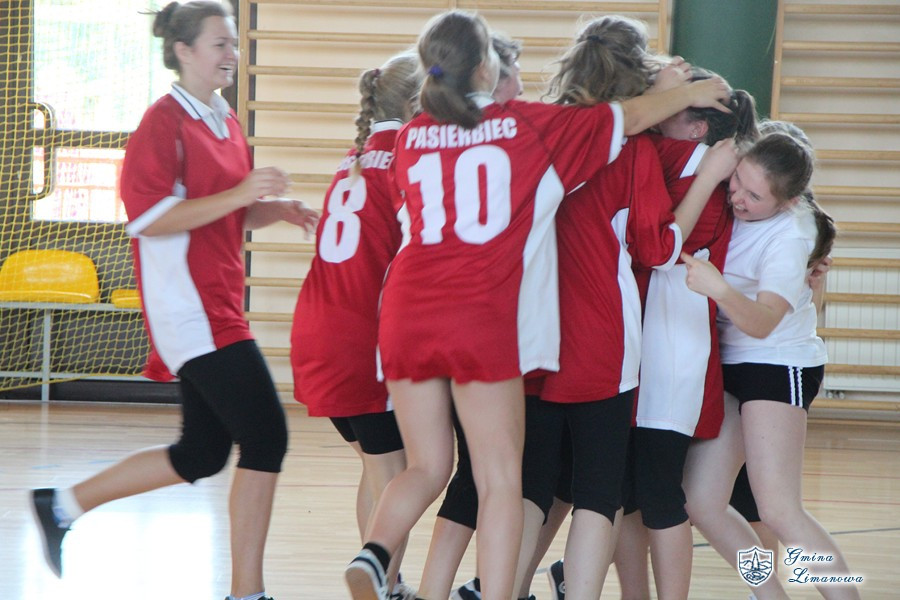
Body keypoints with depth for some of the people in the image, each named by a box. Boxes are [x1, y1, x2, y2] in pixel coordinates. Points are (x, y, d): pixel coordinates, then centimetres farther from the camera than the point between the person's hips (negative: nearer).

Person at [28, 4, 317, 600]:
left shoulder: (226, 123, 17)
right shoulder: (165, 121, -11)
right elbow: (147, 217, -19)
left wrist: (278, 209, 6)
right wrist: (238, 194, -24)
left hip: (217, 306, 10)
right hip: (189, 303, -10)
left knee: (201, 455, 14)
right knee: (266, 438, -13)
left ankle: (63, 506, 25)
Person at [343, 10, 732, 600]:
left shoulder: (411, 137, 11)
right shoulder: (529, 125, 1)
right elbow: (630, 118, 13)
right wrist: (691, 93, 32)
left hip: (408, 311, 4)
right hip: (483, 319, -4)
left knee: (426, 467, 13)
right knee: (501, 480, 0)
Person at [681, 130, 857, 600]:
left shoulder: (788, 238, -23)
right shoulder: (726, 203, -6)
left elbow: (762, 322, -34)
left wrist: (719, 289, -50)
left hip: (777, 366, -7)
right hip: (727, 365, 7)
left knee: (779, 511, -16)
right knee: (701, 504, 0)